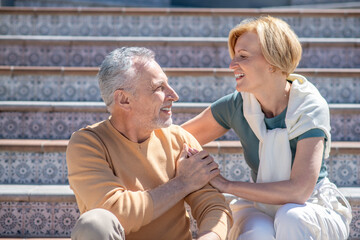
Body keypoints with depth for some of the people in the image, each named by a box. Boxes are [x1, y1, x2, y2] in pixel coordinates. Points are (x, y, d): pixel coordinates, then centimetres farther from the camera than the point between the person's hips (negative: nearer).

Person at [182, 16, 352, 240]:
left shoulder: (311, 108, -19)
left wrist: (226, 185, -24)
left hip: (315, 213, -1)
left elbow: (299, 191, -28)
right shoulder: (235, 106, -8)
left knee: (290, 216, -36)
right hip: (260, 211, 2)